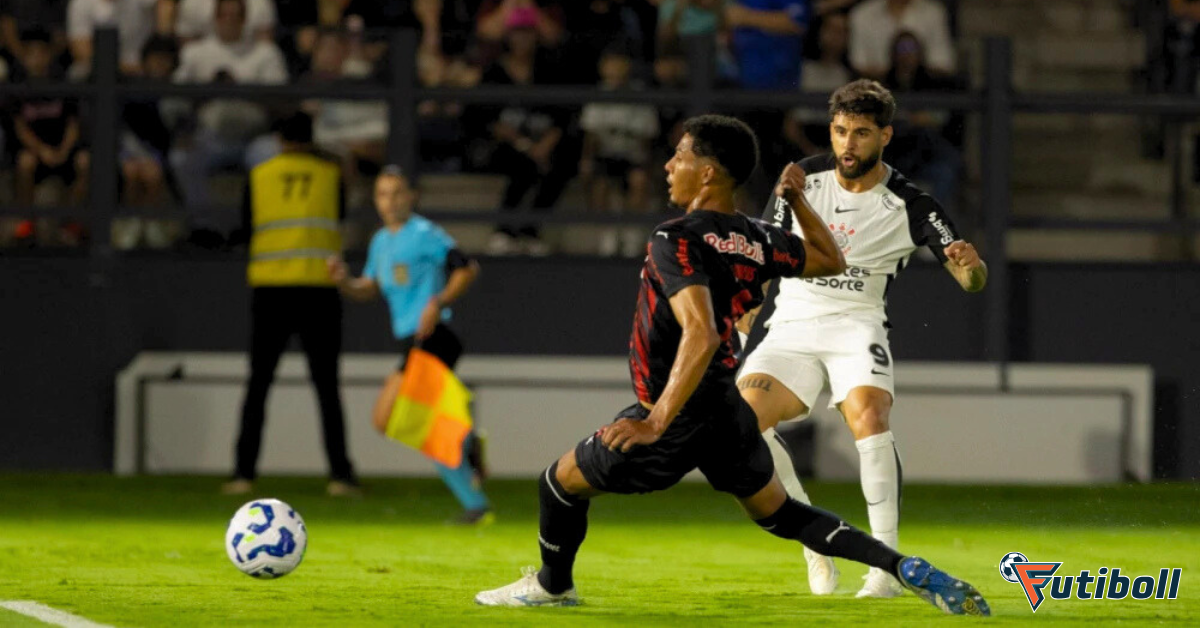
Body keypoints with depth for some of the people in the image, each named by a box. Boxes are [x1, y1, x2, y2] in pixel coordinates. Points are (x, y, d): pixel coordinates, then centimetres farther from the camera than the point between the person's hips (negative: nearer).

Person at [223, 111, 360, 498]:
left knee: (258, 383, 5)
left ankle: (244, 472, -1)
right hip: (319, 290, 0)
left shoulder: (259, 176, 5)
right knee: (326, 385, 4)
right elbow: (339, 220, 10)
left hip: (269, 290, 0)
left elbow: (246, 226, 9)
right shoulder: (331, 175, 5)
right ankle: (340, 473, -1)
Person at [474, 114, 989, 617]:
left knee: (561, 482, 15)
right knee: (783, 516, 17)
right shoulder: (758, 241, 2)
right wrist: (798, 201, 29)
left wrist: (657, 422, -35)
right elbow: (831, 262, 20)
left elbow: (700, 335, -32)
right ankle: (909, 570, 0)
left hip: (679, 415, -7)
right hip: (729, 408, 7)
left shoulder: (676, 240, -20)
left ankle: (553, 585, 36)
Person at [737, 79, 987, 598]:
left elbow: (972, 282, -11)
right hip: (792, 325, 3)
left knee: (868, 416, -32)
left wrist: (971, 264, -35)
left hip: (856, 326, -3)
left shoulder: (909, 206, -7)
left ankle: (886, 566, -30)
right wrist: (745, 319, 10)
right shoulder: (804, 179, 1)